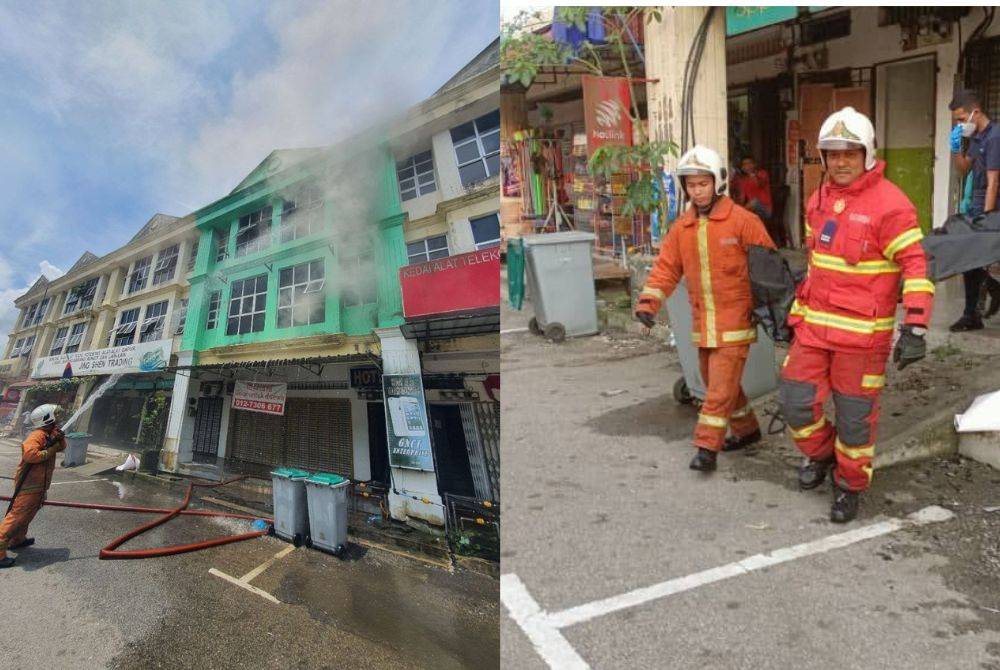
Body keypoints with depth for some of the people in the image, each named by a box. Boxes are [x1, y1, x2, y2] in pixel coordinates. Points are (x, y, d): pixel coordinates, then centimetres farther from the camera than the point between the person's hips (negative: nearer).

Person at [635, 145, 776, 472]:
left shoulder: (742, 221, -10)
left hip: (734, 321, -6)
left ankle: (707, 446, 0)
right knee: (717, 383, 17)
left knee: (720, 387, -7)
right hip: (703, 323, 6)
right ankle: (746, 429, 35)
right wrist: (648, 301, -7)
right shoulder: (681, 227, 6)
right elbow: (666, 268, 5)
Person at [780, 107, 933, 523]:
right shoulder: (819, 200, 9)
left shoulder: (889, 204, -13)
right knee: (795, 400, 4)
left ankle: (850, 485, 28)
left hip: (862, 332, -5)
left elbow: (915, 267, -14)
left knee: (855, 414, 6)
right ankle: (820, 453, 33)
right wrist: (798, 309, 22)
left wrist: (914, 329, -21)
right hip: (814, 324, 6)